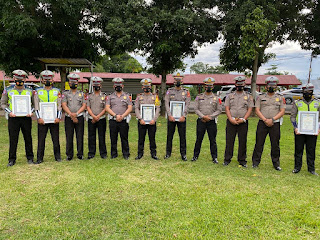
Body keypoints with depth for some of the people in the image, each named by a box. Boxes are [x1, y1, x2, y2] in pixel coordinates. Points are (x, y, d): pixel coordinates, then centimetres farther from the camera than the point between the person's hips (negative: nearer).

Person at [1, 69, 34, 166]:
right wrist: (9, 112, -9)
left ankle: (30, 158, 18)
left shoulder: (29, 91, 6)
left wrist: (31, 112, -8)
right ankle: (12, 159, 14)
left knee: (28, 139, 7)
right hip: (13, 118, 0)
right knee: (13, 139, 3)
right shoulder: (8, 90, 5)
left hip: (26, 118, 1)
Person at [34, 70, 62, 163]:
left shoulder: (57, 91, 8)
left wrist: (58, 117, -7)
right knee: (41, 139, 4)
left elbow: (59, 106, 4)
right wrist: (39, 118, -9)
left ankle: (57, 156, 16)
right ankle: (39, 158, 13)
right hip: (42, 120, 0)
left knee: (56, 139, 5)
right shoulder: (38, 91, 8)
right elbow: (36, 106, 2)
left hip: (54, 119, 0)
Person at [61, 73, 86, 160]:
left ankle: (80, 154, 10)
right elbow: (64, 105, -3)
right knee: (69, 137, 3)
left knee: (80, 137, 2)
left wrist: (76, 113, -12)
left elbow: (84, 105, 3)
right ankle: (69, 155, 11)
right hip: (68, 118, 0)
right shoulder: (65, 93, 8)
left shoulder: (81, 94, 10)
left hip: (79, 117, 0)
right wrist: (71, 114, -14)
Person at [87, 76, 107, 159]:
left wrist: (98, 116, -13)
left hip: (101, 119, -2)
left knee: (102, 137, 2)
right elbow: (88, 107, 2)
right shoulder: (89, 96, 9)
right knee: (91, 137, 5)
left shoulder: (104, 96, 5)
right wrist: (93, 116, -12)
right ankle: (91, 153, 15)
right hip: (91, 119, 2)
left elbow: (105, 109, -2)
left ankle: (103, 153, 11)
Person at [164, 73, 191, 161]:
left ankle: (183, 154, 14)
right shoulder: (169, 91, 5)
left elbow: (187, 105, -3)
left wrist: (183, 116, -14)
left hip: (181, 118, 0)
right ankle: (168, 153, 19)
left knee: (182, 136, 4)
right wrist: (170, 115, -14)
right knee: (169, 136, 7)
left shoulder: (186, 92, 5)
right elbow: (166, 104, -3)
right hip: (171, 117, 0)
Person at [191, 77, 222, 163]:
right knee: (199, 139, 6)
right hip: (201, 121, 0)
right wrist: (203, 116, -11)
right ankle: (195, 156, 17)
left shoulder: (216, 98, 6)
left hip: (212, 122, 0)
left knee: (213, 140, 4)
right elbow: (196, 109, 2)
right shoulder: (199, 97, 6)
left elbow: (219, 110, 3)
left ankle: (214, 157, 12)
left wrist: (210, 117, -10)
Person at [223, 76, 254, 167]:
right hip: (231, 121, 0)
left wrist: (243, 119, -10)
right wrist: (231, 119, -10)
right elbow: (227, 108, 3)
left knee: (243, 142, 4)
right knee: (229, 141, 1)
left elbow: (250, 109, 3)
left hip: (243, 122, 0)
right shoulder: (229, 96, 11)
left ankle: (242, 160, 14)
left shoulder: (248, 97, 11)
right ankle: (227, 159, 10)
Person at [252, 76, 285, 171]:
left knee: (275, 145, 5)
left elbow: (282, 111, 2)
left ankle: (276, 163, 17)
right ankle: (255, 162, 9)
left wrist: (272, 119, -12)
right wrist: (265, 120, -11)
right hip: (262, 123, 0)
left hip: (275, 124, 0)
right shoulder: (260, 97, 8)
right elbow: (257, 110, 1)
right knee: (259, 144, 1)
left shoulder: (280, 98, 9)